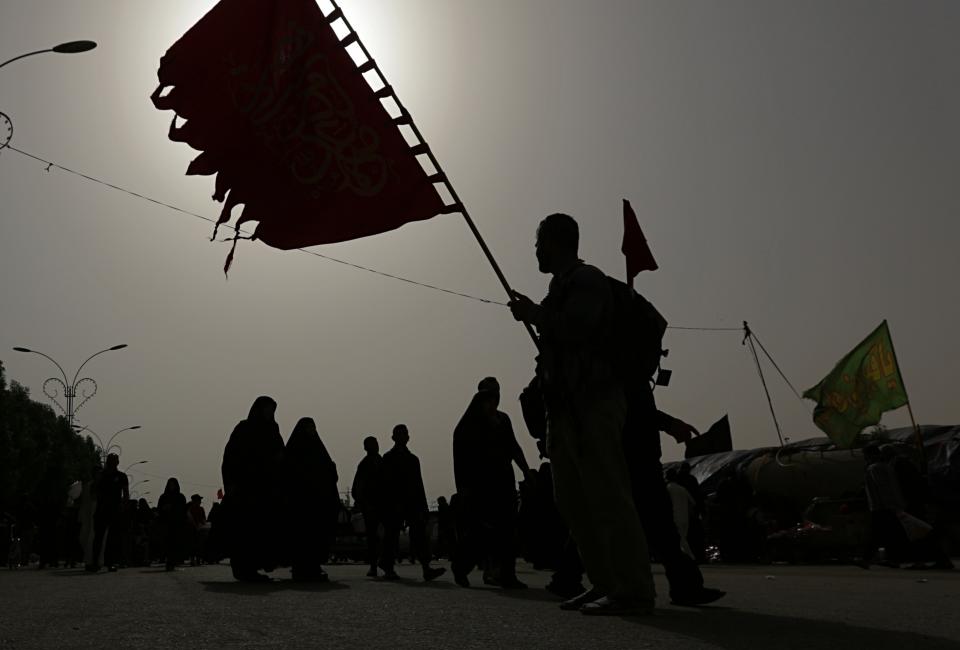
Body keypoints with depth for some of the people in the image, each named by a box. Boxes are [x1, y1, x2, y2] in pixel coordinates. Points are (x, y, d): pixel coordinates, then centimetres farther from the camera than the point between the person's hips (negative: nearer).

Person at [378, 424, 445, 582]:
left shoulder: (413, 459, 19)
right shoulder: (388, 458, 3)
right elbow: (385, 484, -4)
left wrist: (422, 507, 11)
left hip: (411, 504, 4)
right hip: (394, 504, -4)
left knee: (419, 534, -8)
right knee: (392, 536, 0)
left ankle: (427, 569, -17)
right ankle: (388, 570, 12)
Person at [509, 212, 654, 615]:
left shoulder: (586, 279, -5)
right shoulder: (564, 285, 23)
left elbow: (575, 330, -20)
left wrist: (534, 314, -8)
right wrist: (534, 315, 15)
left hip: (592, 403, -10)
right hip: (569, 405, 10)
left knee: (607, 497, -11)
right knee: (574, 501, 9)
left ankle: (634, 590, -7)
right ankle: (605, 583, 14)